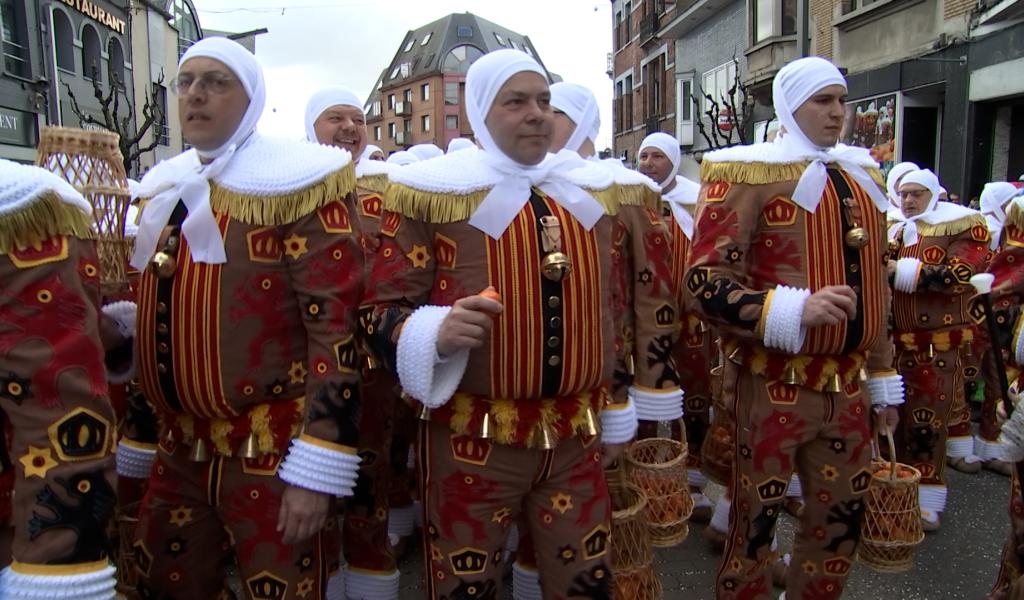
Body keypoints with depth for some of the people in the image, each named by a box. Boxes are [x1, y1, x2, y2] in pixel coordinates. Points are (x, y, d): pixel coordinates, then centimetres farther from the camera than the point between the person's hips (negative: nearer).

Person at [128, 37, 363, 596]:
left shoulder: (294, 184, -12)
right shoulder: (164, 190, 11)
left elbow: (337, 324, -18)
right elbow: (155, 319, 18)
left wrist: (316, 473, -20)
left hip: (274, 453, -7)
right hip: (178, 452, 7)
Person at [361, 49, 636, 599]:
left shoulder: (593, 191, 9)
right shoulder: (431, 192, -7)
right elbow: (381, 311, -7)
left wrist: (615, 415, 16)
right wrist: (437, 333, -29)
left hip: (576, 438, 5)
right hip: (472, 442, -4)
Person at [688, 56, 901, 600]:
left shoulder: (862, 177, 13)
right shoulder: (750, 174, -9)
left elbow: (873, 287, 19)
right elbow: (705, 281, -17)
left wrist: (882, 379, 18)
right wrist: (795, 310, -30)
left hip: (848, 386, 7)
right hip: (774, 386, -6)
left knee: (842, 518, 17)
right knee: (756, 520, 6)